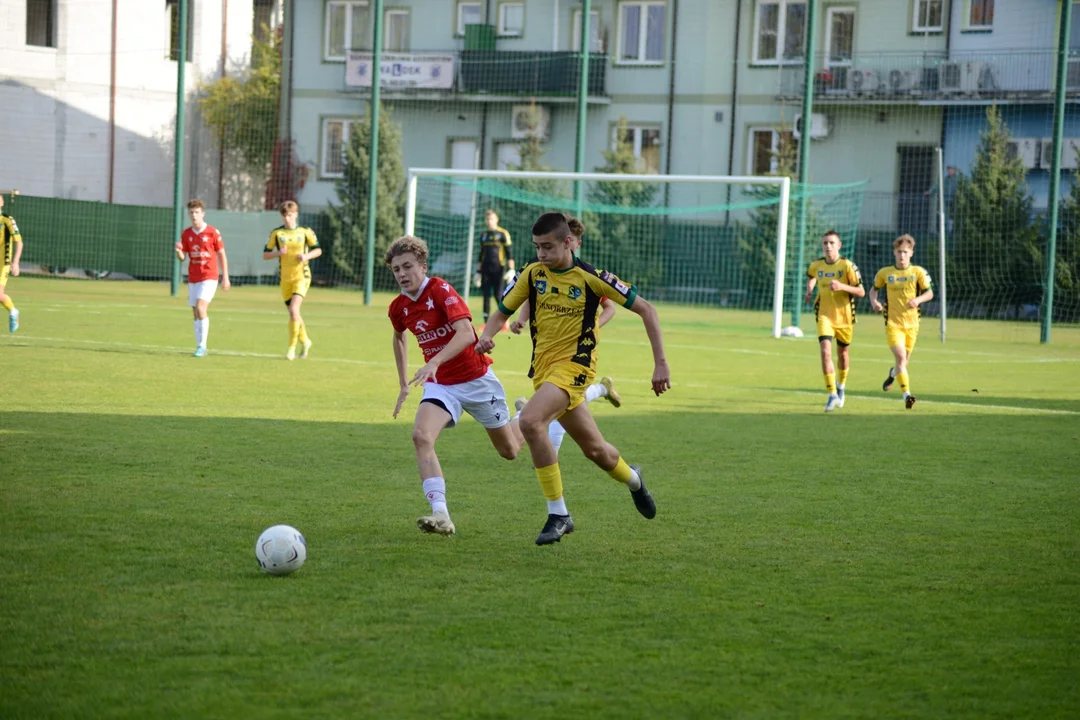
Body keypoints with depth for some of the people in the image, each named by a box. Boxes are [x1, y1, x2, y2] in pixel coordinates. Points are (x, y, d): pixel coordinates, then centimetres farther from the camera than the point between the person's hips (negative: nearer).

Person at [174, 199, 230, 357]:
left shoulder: (213, 232, -5)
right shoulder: (186, 234, 6)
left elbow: (222, 255, 0)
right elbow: (181, 258, 7)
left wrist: (225, 277, -3)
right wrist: (178, 251, -17)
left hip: (209, 277, -5)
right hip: (193, 278, 5)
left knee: (200, 307, -20)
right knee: (196, 313, 6)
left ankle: (202, 346, -15)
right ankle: (200, 347, 14)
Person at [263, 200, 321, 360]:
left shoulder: (305, 232, -2)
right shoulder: (277, 233, 1)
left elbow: (318, 250, 8)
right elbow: (265, 255, 3)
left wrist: (307, 256, -12)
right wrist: (278, 253, -16)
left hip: (301, 276, -3)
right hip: (285, 278, 3)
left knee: (294, 309, -20)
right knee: (293, 312, 11)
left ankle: (292, 347, -14)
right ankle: (305, 341, 35)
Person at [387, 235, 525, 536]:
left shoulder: (441, 290, -19)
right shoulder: (398, 307, 0)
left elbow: (466, 333, -32)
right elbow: (399, 338, 23)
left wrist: (434, 362, -45)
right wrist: (404, 384, 23)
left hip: (476, 379, -4)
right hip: (440, 385, 4)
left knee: (509, 450, 12)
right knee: (421, 436, -26)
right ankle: (440, 515, -32)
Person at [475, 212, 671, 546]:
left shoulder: (591, 277, -12)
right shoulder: (532, 274, 0)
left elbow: (645, 309, -6)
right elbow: (503, 311, 10)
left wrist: (661, 364, -10)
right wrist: (487, 336, -15)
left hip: (575, 365, -5)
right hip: (543, 366, 5)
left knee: (530, 421, -29)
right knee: (595, 449, 15)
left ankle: (558, 514, -20)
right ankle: (632, 478, 49)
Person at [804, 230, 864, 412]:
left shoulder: (847, 266, -12)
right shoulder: (816, 265, -1)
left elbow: (861, 291, -11)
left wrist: (842, 286, -26)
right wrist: (809, 291, 6)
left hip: (844, 316, -1)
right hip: (824, 315, 1)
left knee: (842, 353, 16)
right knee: (825, 352, -17)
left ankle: (841, 386, 44)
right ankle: (833, 395, -15)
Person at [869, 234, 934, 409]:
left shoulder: (918, 272, 1)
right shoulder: (884, 273, 3)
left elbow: (929, 293, 3)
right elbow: (874, 289, 17)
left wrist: (917, 300, -17)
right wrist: (874, 302, -4)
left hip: (911, 322, 2)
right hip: (893, 322, -2)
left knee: (904, 361, 13)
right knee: (900, 356, -20)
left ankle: (893, 373, 49)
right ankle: (907, 395, -21)